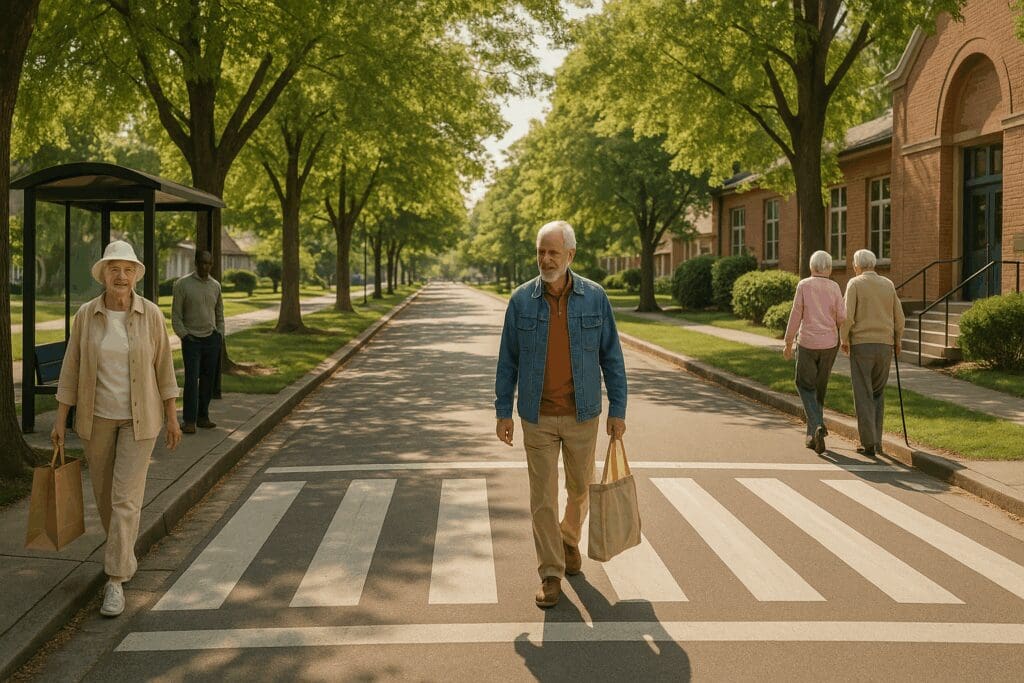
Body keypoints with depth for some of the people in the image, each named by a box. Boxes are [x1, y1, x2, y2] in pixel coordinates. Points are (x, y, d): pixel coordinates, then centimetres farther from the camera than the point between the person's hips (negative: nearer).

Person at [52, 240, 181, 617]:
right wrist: (60, 419, -2)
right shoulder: (86, 315, -6)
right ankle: (124, 555, 40)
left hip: (139, 417, -2)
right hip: (97, 416, 3)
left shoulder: (151, 314, -10)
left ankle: (115, 582, -2)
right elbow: (72, 367, -1)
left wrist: (172, 417, -1)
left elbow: (163, 366, -3)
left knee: (125, 498, -8)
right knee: (104, 493, 15)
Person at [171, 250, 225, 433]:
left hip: (212, 339, 4)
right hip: (191, 339, -4)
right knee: (191, 379, -9)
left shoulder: (216, 285, 9)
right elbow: (176, 314, -3)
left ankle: (203, 417, 13)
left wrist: (220, 334, 10)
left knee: (208, 379, 5)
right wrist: (184, 335, -10)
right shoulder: (183, 284, -4)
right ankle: (189, 421, -6)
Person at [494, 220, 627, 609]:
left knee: (580, 489, 15)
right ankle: (551, 575, 10)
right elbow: (508, 360, 2)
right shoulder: (521, 300, -3)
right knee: (543, 497, 0)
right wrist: (503, 411, 0)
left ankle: (569, 539, 44)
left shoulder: (594, 298, -4)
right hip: (538, 417, -1)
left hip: (582, 415, 1)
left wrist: (618, 409, -1)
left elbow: (611, 356, 0)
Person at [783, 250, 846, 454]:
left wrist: (788, 344, 0)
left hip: (807, 343, -2)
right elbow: (841, 318, -5)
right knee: (819, 387, 16)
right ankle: (812, 434, 21)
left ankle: (817, 425, -16)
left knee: (805, 386, 8)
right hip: (829, 344, 3)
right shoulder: (834, 287, 1)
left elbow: (795, 316, -6)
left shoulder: (804, 285, -4)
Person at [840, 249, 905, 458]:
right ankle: (877, 441, 14)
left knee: (864, 395, -1)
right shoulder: (888, 284, 9)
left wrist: (843, 339, 1)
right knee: (878, 394, 16)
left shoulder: (855, 284, -3)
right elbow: (899, 317, 9)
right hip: (885, 345, 4)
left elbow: (848, 316, -12)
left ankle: (868, 443, -4)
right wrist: (897, 341, 20)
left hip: (861, 344, -4)